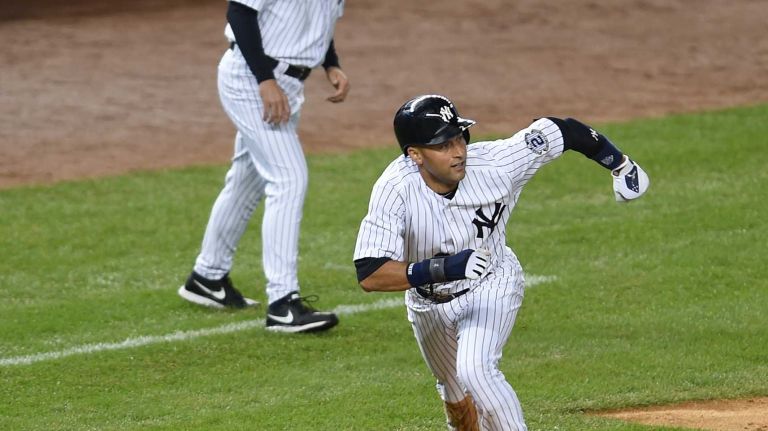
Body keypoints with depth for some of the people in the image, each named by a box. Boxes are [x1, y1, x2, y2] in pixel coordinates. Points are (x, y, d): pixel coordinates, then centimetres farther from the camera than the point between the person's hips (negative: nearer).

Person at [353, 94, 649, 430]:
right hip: (428, 302, 2)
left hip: (491, 286, -2)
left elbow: (563, 131, -15)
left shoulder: (496, 163, -30)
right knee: (456, 396, 21)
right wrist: (444, 268, -50)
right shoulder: (394, 191, -33)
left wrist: (620, 165, -4)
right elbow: (369, 275, -40)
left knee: (475, 371, -27)